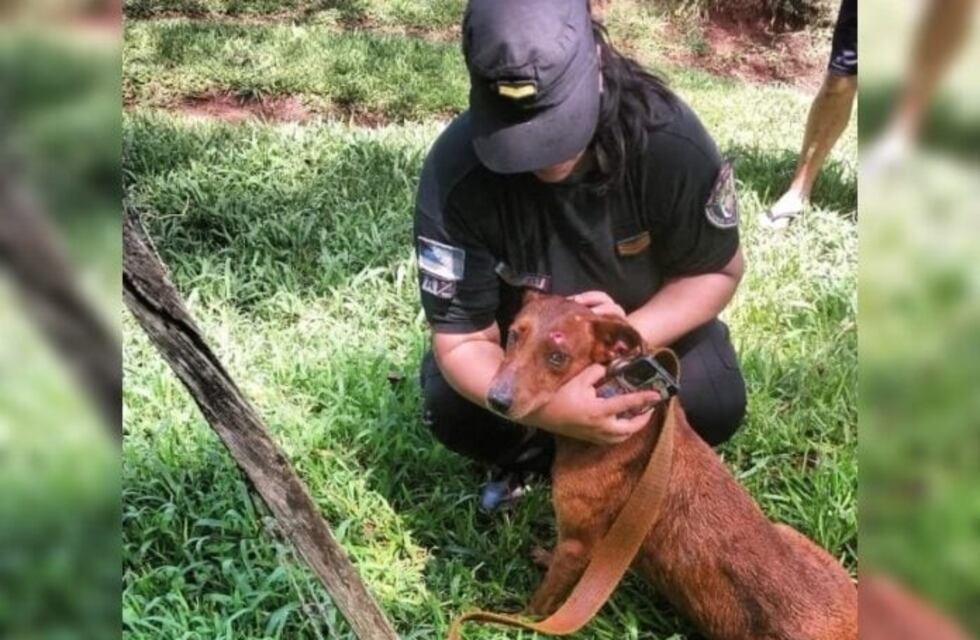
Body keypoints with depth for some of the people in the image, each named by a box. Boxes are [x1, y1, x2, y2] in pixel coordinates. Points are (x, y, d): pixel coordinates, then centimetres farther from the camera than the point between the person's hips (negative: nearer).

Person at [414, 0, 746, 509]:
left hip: (648, 320, 1)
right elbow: (461, 338, -29)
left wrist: (635, 333, -38)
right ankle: (534, 456, 10)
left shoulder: (671, 140, -33)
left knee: (716, 406, -22)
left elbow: (718, 271, -18)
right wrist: (547, 408, -49)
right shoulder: (454, 174, -35)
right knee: (451, 410, -24)